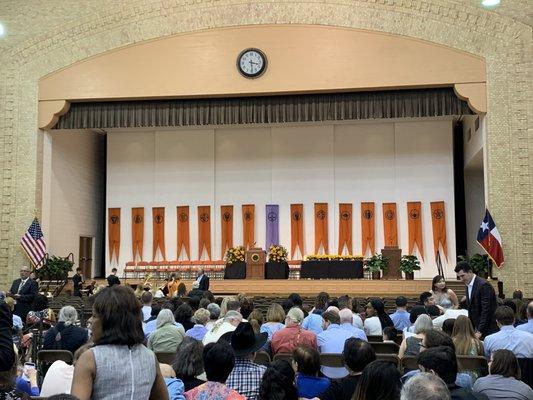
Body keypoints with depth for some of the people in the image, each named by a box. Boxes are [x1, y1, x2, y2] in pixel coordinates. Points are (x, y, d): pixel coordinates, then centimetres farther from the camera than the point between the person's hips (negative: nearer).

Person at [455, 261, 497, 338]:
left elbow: (486, 310, -20)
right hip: (477, 328, 7)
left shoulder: (484, 285, -17)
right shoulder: (468, 286, 10)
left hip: (489, 330, -7)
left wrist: (480, 331, -19)